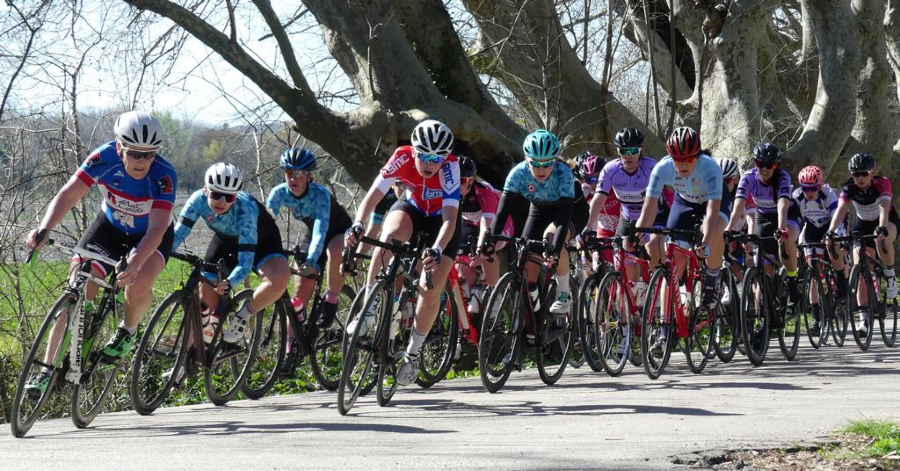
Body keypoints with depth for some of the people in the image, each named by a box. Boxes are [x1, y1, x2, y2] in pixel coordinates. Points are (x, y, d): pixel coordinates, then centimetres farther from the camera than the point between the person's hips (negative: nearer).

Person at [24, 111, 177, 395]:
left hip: (150, 236, -2)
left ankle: (128, 331, 2)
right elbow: (69, 194, -27)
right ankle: (48, 369, -8)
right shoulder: (104, 158, -26)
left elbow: (156, 229, -38)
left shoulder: (164, 176, -32)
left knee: (138, 283, -31)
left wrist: (135, 263, -55)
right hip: (110, 226, 2)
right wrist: (44, 229, -43)